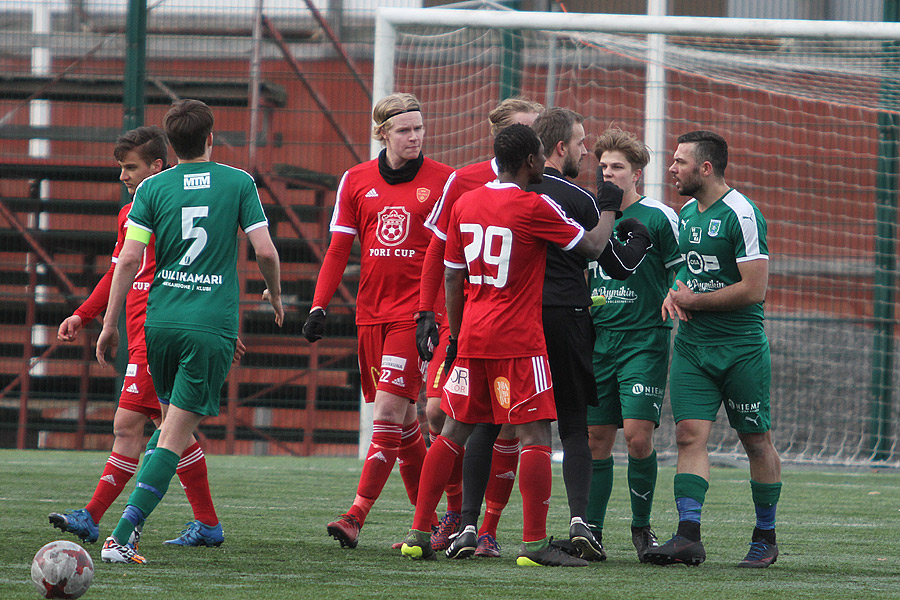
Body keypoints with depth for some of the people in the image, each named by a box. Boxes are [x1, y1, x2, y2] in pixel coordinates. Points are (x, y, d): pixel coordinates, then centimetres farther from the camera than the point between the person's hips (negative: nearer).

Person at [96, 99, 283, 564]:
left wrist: (110, 322, 3)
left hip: (160, 321, 3)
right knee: (176, 435, -4)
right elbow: (265, 251, -2)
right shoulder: (238, 183, 1)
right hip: (213, 325, -3)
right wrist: (275, 296, 17)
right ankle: (121, 537, -15)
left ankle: (129, 526, 16)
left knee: (170, 417, 24)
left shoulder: (153, 188, 3)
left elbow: (129, 258, -2)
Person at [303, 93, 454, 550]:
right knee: (401, 420, 6)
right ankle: (430, 520, 14)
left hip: (416, 311, -4)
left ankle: (356, 516, -16)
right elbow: (338, 250, 11)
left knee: (390, 408, -14)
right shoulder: (356, 181, 8)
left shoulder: (443, 181, 0)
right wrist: (319, 306, 2)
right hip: (371, 311, 4)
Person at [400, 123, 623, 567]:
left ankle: (419, 533, 12)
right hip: (518, 341, -6)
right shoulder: (534, 207, -11)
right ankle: (534, 543, -9)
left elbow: (452, 277, 13)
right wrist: (609, 209, 15)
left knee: (454, 431, 13)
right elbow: (592, 246, -3)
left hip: (472, 334, 6)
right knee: (535, 436, -4)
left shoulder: (464, 205, 8)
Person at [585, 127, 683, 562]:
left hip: (644, 341, -5)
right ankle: (590, 531, 8)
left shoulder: (658, 217, -2)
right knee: (596, 438, 3)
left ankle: (641, 527, 4)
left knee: (638, 436, -12)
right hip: (598, 341, 5)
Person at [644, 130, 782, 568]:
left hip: (741, 348, -6)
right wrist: (675, 293, 3)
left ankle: (765, 537, 16)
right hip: (692, 347, 6)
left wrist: (694, 300, -11)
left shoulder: (741, 216, -14)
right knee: (690, 435, -7)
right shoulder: (687, 213, 12)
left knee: (756, 441, 4)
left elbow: (754, 290, -18)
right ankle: (688, 537, -13)